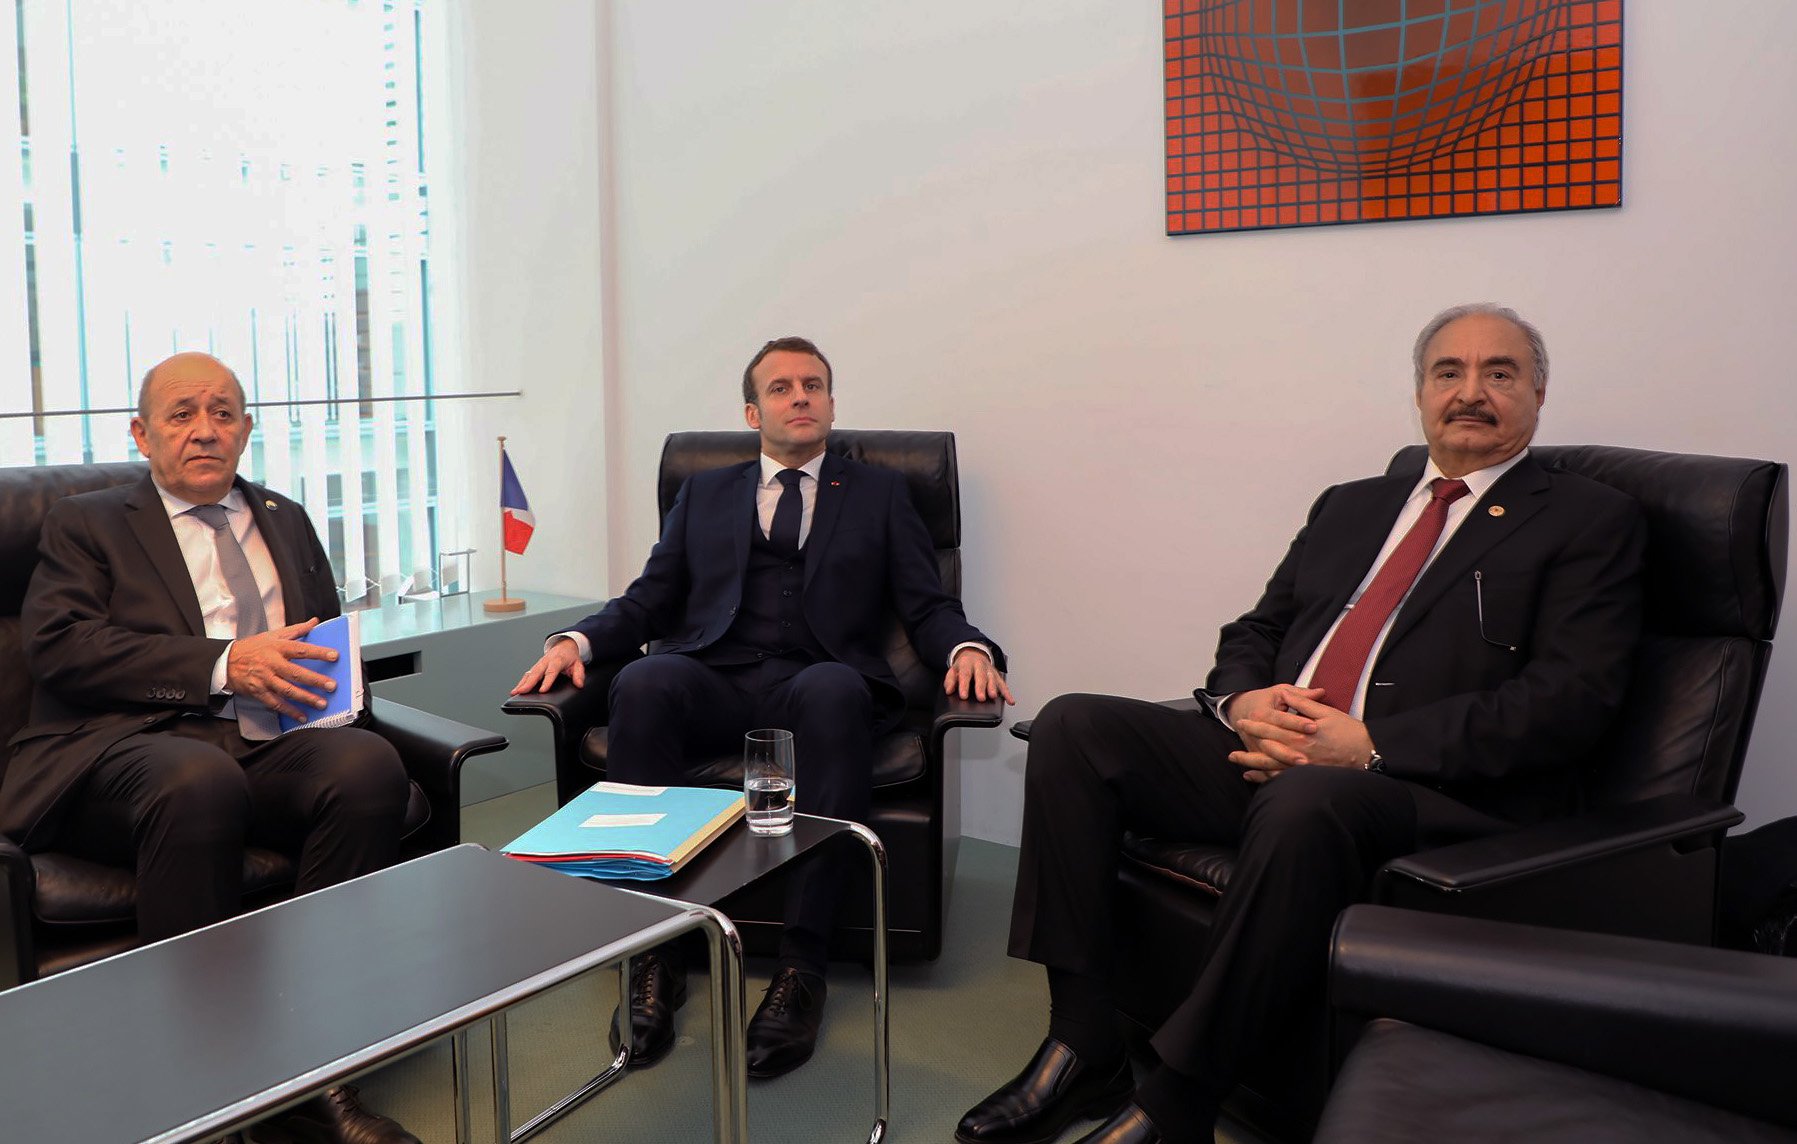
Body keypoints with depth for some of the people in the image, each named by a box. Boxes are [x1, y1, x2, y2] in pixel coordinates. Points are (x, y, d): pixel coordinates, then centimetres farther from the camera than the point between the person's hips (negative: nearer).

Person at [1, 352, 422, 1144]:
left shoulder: (287, 521, 28)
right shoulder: (88, 523, 15)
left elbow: (330, 633, 27)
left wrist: (323, 674, 0)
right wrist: (224, 663, -13)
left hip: (273, 745, 4)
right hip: (127, 747, -3)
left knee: (369, 764, -31)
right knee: (201, 782, -39)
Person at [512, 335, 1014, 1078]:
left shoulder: (879, 494, 21)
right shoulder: (704, 495, 25)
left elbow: (927, 609, 12)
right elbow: (647, 603, 18)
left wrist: (967, 648, -12)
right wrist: (577, 640, -3)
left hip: (821, 682, -1)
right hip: (715, 683, 2)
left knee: (832, 690, -38)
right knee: (643, 683, -33)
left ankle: (801, 966, -34)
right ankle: (654, 954, -27)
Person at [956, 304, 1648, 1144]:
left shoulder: (1592, 522, 7)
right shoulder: (1348, 507, 24)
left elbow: (1572, 697, -7)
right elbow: (1252, 633, 23)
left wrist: (1369, 743, -16)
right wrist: (1242, 703, -4)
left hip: (1438, 791, -6)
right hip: (1270, 757, 6)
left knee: (1304, 800, -39)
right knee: (1074, 726, -13)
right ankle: (1083, 1048, -13)